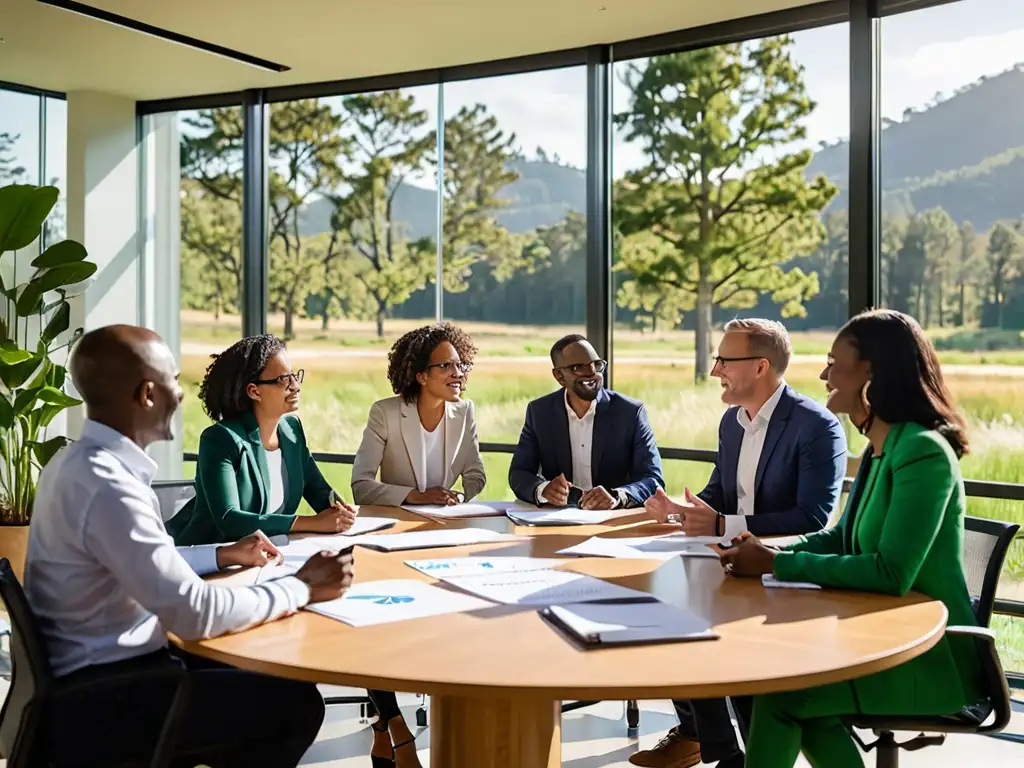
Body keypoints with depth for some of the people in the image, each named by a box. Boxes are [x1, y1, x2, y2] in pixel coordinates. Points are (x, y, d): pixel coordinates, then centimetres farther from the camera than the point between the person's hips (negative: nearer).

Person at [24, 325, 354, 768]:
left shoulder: (80, 462, 5)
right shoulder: (105, 486, -27)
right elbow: (196, 615, -28)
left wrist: (223, 555, 21)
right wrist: (301, 589, -16)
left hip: (93, 673, 10)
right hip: (97, 702, -10)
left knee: (259, 678, 16)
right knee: (295, 703, -8)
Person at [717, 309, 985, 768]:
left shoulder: (923, 452, -21)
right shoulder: (881, 448, 9)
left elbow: (891, 574, -26)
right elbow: (842, 538, 16)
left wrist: (778, 564, -20)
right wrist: (768, 551, -2)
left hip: (934, 658, -9)